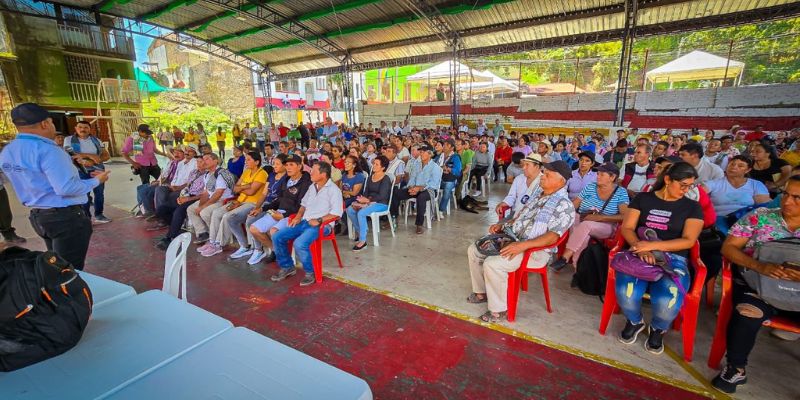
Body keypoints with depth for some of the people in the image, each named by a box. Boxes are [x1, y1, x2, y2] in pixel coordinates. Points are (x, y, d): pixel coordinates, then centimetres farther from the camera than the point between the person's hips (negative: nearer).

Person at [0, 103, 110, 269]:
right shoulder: (47, 150, -21)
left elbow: (32, 182, 16)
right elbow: (66, 188, -26)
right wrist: (96, 181, -11)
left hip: (37, 216, 9)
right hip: (66, 216, -9)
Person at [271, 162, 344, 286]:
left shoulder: (334, 190, -9)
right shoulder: (312, 187, 16)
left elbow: (337, 213, -17)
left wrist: (319, 220, -22)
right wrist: (298, 216, 9)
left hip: (321, 225, -8)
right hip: (304, 222, 8)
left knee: (299, 243, -32)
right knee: (277, 237, -4)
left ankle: (310, 272, -8)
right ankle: (287, 267, 13)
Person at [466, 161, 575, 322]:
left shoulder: (565, 205, -14)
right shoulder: (538, 194, 12)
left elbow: (552, 237, -23)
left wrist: (523, 245, -32)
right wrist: (502, 225, 6)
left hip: (534, 250, -9)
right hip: (511, 239, 9)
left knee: (492, 264, -29)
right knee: (474, 250, 2)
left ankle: (498, 310, -9)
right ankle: (481, 292, 16)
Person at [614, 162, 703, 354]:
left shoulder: (692, 207, 10)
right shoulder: (642, 198, 11)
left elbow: (688, 241, -3)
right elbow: (627, 228, 3)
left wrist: (651, 245, -17)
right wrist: (640, 247, -17)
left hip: (673, 258, 0)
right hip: (640, 254, 0)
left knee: (667, 300, -32)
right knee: (626, 292, -31)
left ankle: (658, 329, 6)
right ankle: (635, 322, 6)